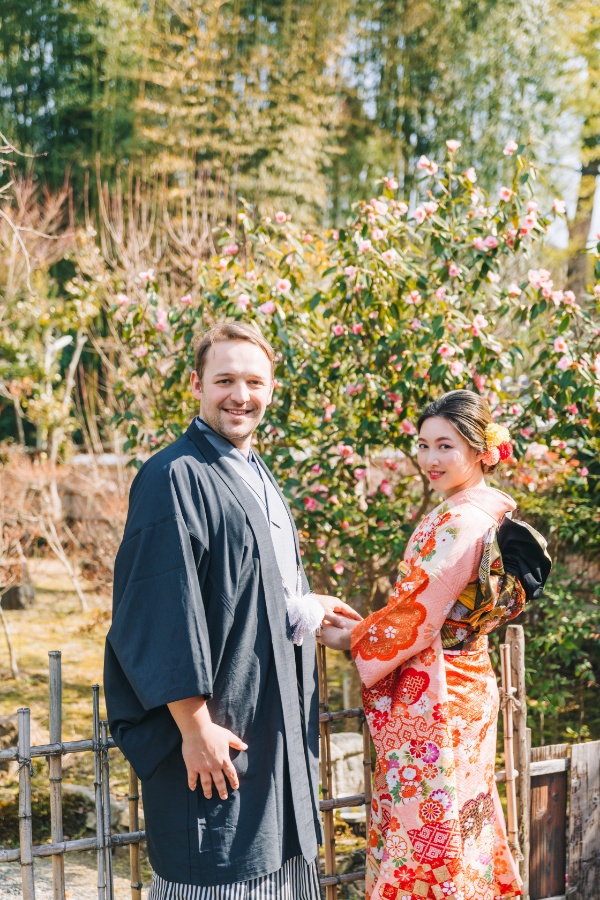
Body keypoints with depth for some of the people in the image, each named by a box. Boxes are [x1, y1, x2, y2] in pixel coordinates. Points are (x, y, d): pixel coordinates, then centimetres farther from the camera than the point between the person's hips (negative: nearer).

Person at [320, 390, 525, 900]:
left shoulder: (458, 524, -21)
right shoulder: (488, 514, 10)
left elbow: (416, 617, -19)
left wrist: (347, 638, -4)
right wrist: (367, 625, 14)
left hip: (435, 699, -10)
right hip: (468, 682, 10)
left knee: (426, 825, -1)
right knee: (462, 819, 17)